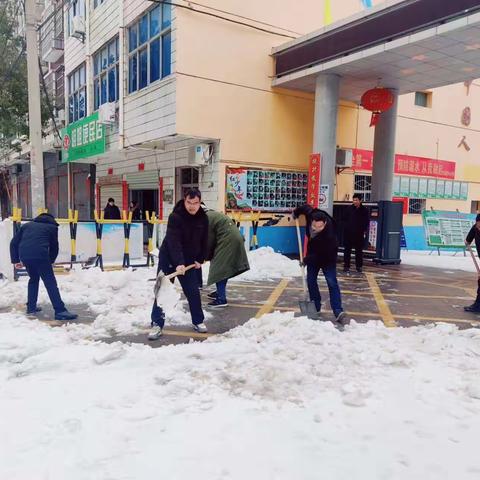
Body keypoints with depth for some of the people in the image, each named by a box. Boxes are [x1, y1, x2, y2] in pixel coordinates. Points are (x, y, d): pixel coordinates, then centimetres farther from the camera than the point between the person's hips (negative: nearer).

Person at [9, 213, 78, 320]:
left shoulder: (27, 225, 30)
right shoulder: (52, 227, 21)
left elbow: (13, 243, 24)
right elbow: (54, 247, 17)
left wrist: (15, 260, 26)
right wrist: (50, 261, 29)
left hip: (24, 255, 5)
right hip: (40, 255, -5)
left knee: (33, 278, 27)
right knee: (50, 283, -4)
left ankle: (31, 307, 28)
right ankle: (60, 311, -11)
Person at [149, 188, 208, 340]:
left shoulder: (203, 218, -6)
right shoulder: (175, 217, -23)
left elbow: (204, 241, 6)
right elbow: (174, 242, -33)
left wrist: (200, 259, 4)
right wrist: (178, 263, -42)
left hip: (189, 260, 4)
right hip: (169, 259, -4)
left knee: (193, 291, 6)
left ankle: (198, 321, 22)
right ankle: (157, 324, 5)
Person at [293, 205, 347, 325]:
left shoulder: (329, 234, -41)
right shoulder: (311, 214, -28)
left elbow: (321, 254, -31)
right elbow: (305, 207, -2)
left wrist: (306, 260, -21)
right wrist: (296, 212, 12)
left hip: (327, 257, -6)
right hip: (313, 254, 6)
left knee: (332, 283, -10)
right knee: (310, 281, 7)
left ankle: (338, 312, -9)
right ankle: (316, 307, 18)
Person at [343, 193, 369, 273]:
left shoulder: (364, 210, -1)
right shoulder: (349, 208, -1)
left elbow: (367, 222, 3)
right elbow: (345, 219, 3)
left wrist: (365, 232, -5)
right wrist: (346, 228, -6)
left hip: (359, 234, 0)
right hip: (348, 233, 0)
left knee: (359, 251, 8)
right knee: (347, 250, 3)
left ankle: (359, 267, 19)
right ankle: (346, 266, 10)